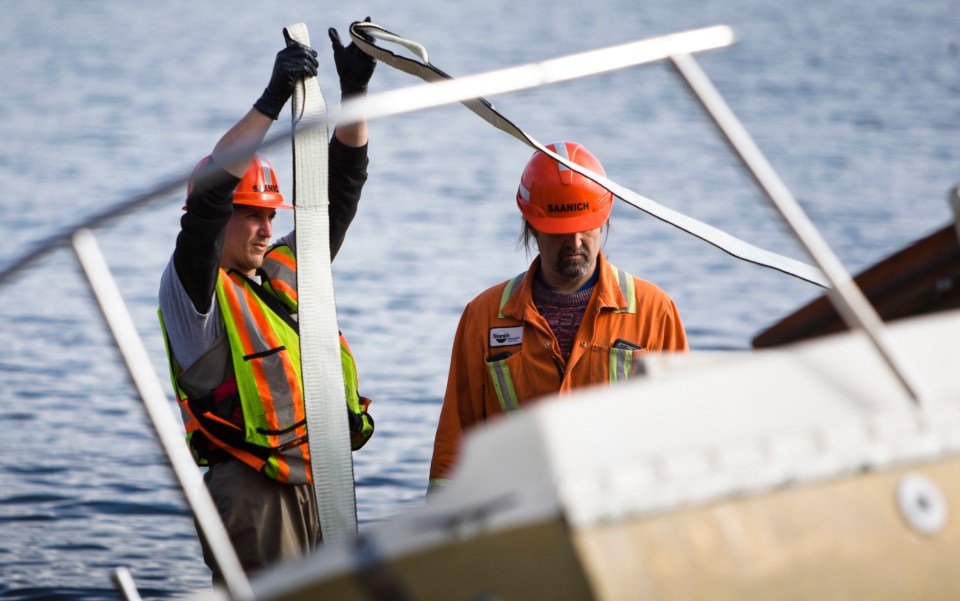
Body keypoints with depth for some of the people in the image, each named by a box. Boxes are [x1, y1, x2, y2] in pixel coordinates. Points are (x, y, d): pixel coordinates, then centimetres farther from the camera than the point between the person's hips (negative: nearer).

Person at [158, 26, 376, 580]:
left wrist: (356, 92, 6)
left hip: (321, 492, 7)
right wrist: (271, 103, -25)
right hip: (253, 497, -7)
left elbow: (341, 187, 17)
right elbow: (208, 191, -21)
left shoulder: (284, 272, 15)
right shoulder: (193, 289, -5)